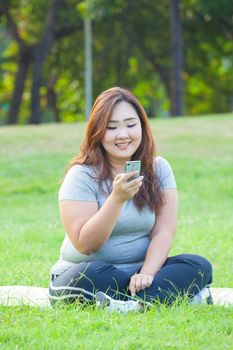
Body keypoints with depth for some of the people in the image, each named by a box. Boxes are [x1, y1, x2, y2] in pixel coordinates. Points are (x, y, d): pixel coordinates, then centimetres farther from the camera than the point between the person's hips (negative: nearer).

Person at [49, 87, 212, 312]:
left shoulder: (159, 169, 4)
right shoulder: (82, 175, -8)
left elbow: (164, 231, -5)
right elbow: (85, 245, -16)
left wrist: (147, 274, -23)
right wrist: (117, 198, -28)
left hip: (139, 273, 4)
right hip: (80, 276, -4)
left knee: (199, 266, -19)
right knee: (93, 275, -38)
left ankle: (133, 306, -36)